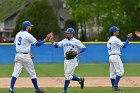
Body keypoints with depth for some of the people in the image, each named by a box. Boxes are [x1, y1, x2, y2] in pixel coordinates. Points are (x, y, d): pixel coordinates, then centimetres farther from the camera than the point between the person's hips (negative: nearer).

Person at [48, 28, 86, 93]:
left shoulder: (76, 41, -3)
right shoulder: (64, 41, 14)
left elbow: (84, 48, -7)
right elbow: (57, 45, 6)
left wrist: (78, 52, -24)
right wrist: (52, 40, -10)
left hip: (72, 60, -7)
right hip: (66, 60, 7)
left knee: (68, 75, -9)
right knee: (69, 75, 11)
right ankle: (80, 80, 33)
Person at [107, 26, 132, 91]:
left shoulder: (109, 40, 16)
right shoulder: (115, 39, -12)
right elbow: (124, 46, -17)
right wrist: (128, 38, -11)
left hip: (110, 57, 9)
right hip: (115, 56, -9)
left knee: (113, 73, 8)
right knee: (120, 71, -9)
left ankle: (114, 87, 9)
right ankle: (115, 86, -15)